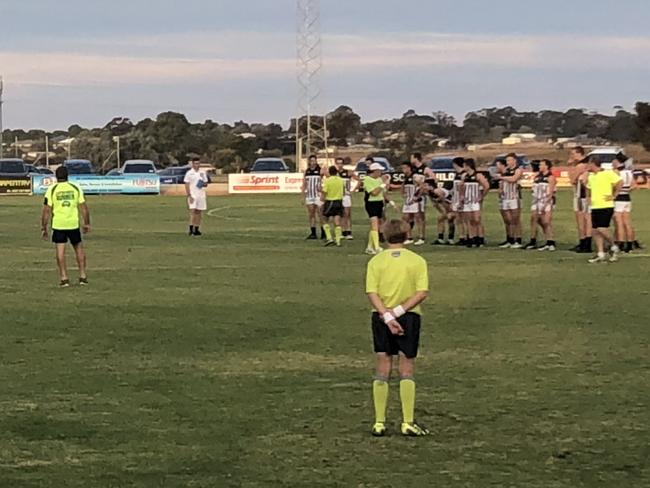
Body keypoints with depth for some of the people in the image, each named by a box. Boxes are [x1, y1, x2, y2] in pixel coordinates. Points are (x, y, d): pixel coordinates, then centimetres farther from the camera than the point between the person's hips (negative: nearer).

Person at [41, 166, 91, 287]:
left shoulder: (52, 190, -4)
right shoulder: (76, 188, 2)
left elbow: (46, 210, -6)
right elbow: (84, 208, 1)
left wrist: (44, 228, 0)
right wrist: (87, 224, 12)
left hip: (58, 225, -1)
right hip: (73, 224, 2)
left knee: (60, 250, 3)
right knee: (79, 248, 16)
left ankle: (64, 278, 0)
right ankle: (83, 276, 15)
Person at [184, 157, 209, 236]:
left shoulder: (203, 173, 11)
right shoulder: (189, 173, -1)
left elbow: (206, 184, 18)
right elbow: (187, 185, -4)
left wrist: (204, 184, -7)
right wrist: (189, 196, -13)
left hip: (201, 195, 4)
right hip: (193, 195, -4)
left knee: (199, 212, 4)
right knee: (192, 211, -14)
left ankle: (197, 229, 9)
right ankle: (191, 229, -14)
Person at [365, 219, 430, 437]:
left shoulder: (376, 261, 1)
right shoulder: (417, 261, -1)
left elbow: (372, 293, -9)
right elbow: (422, 292, -11)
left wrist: (387, 315, -14)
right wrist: (399, 311, -13)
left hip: (381, 317, 1)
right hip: (410, 316, -1)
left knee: (382, 370, 6)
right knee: (407, 371, 4)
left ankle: (379, 423, 5)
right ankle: (408, 423, 1)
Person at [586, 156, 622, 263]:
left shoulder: (608, 173, -9)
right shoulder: (591, 176, 15)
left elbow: (620, 182, -14)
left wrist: (614, 195, -13)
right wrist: (589, 197, 17)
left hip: (606, 206, -8)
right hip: (595, 207, 8)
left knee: (602, 229, -14)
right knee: (596, 231, 3)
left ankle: (613, 247, 8)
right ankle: (600, 255, 7)